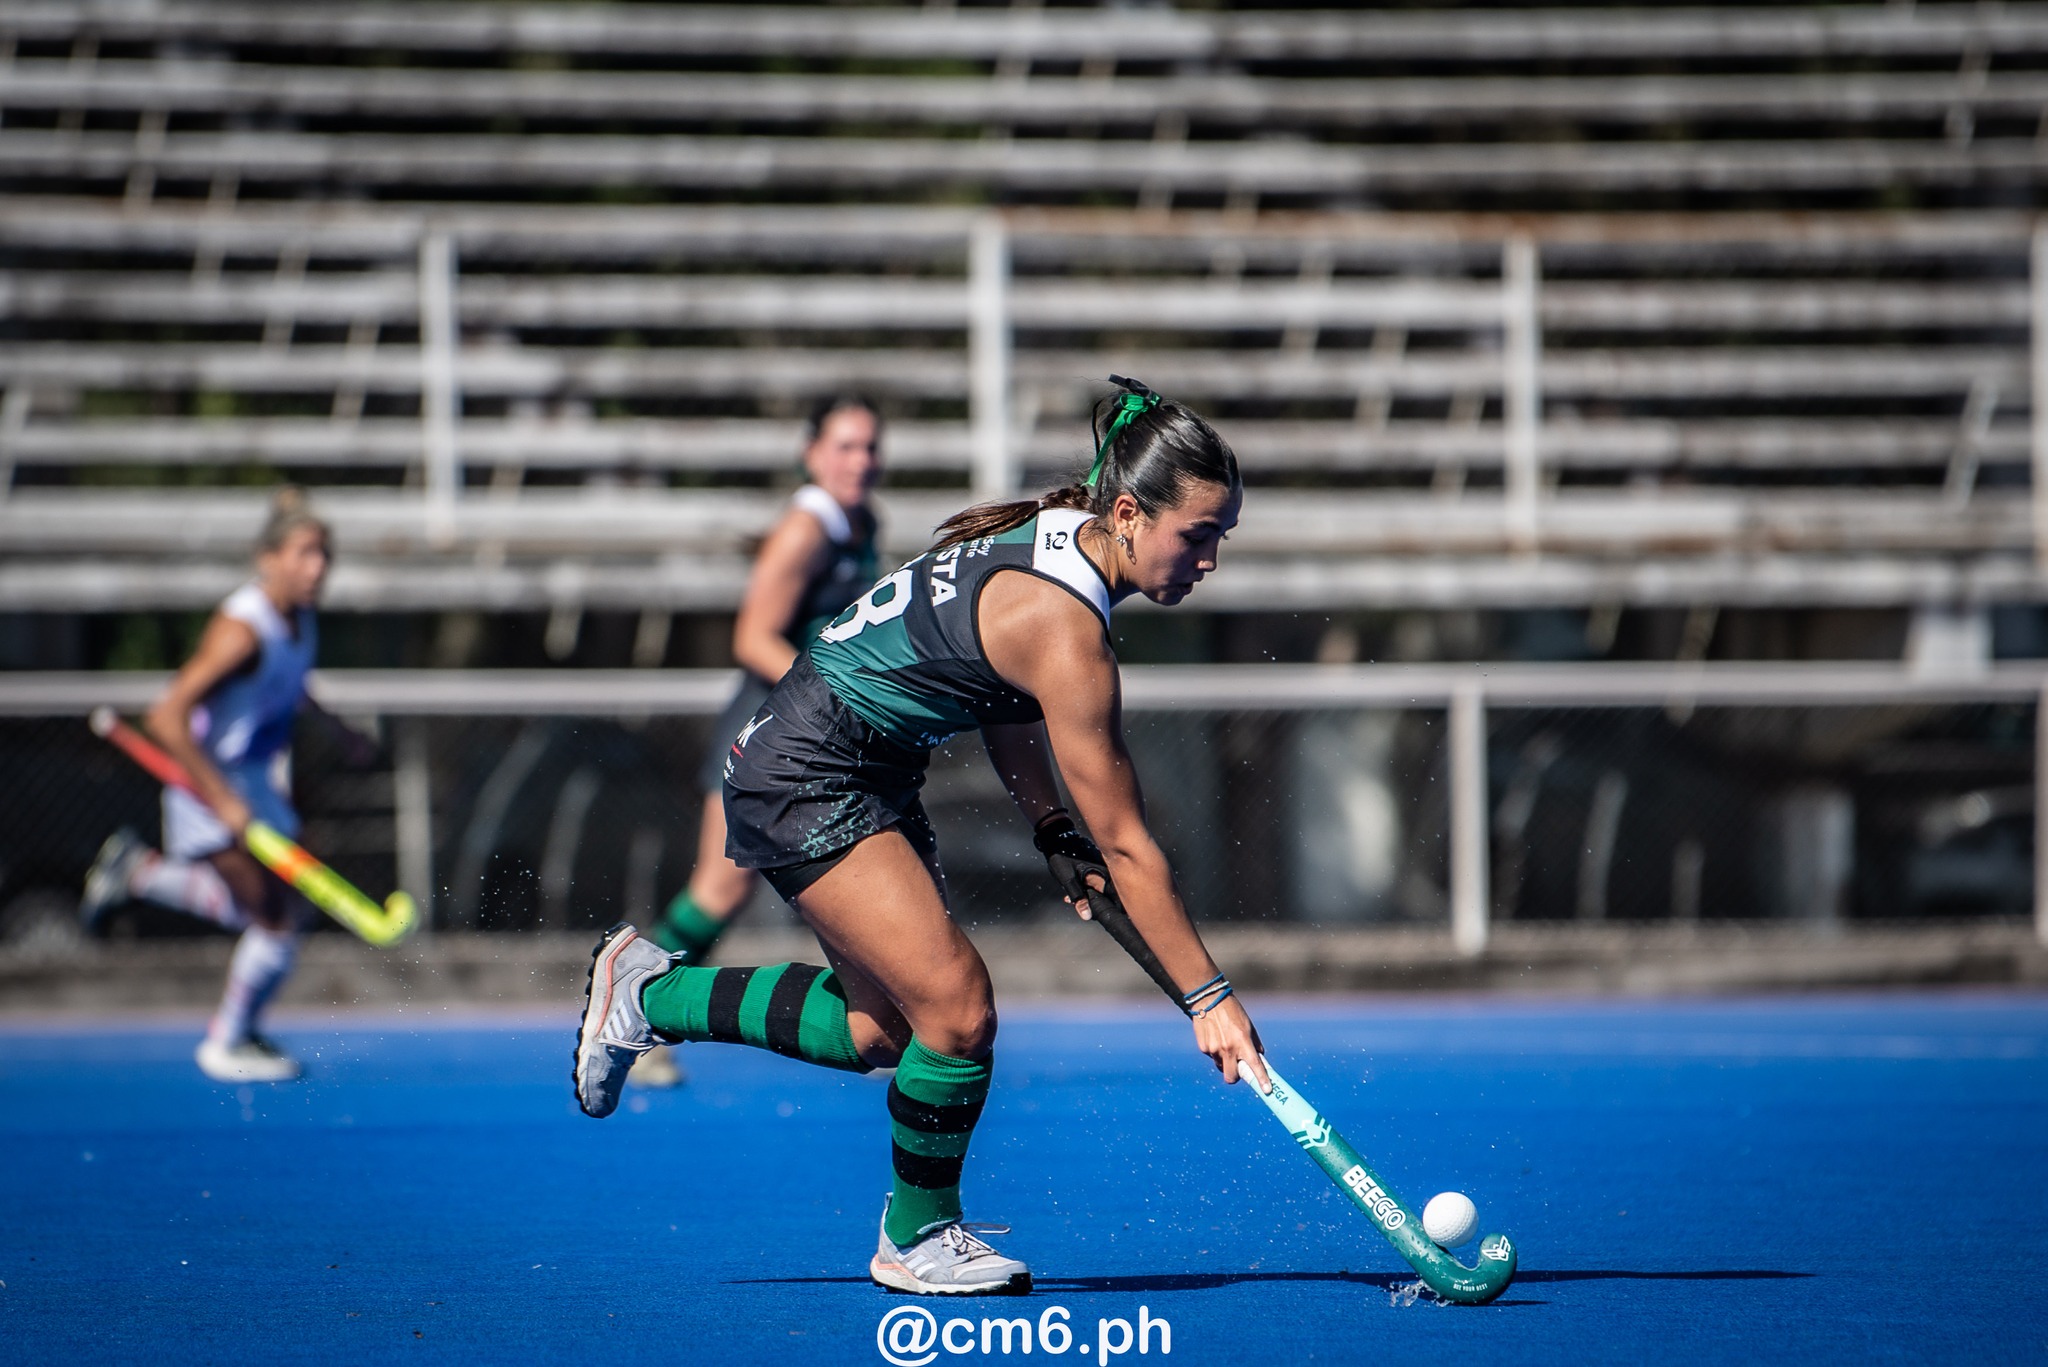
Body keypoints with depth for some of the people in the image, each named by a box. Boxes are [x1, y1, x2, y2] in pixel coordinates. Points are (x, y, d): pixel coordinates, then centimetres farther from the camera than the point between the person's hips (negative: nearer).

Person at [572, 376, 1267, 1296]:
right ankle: (918, 1238, 6)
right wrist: (1209, 999, -19)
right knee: (958, 1010, -16)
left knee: (880, 1029, 15)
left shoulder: (1056, 534, 0)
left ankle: (648, 992, 32)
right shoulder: (1063, 629, -28)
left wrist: (1053, 832, 4)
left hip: (871, 772, 10)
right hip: (803, 776, -10)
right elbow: (1126, 849, -24)